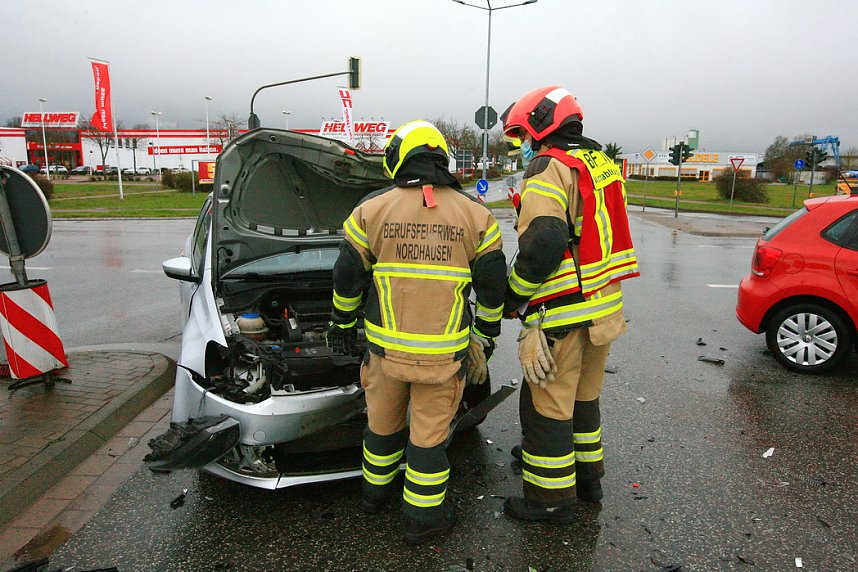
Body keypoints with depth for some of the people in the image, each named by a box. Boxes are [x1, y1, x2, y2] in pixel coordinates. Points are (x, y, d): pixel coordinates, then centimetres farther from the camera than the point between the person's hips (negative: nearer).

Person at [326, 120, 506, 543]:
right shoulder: (475, 215, -1)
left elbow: (347, 279, 3)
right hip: (446, 350, -1)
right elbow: (492, 286, 3)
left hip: (386, 346, 1)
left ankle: (377, 490, 42)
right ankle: (423, 516, 24)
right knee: (430, 433, 11)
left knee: (383, 421, 21)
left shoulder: (372, 210, -2)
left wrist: (341, 324, 18)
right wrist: (486, 335, 16)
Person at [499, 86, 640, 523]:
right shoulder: (600, 164, 15)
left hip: (561, 315, -9)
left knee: (546, 406, 4)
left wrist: (513, 297, -12)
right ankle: (587, 476, 39)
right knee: (584, 397, 23)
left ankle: (549, 498, 18)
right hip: (603, 308, 9)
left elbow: (542, 245, -26)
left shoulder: (549, 168, -13)